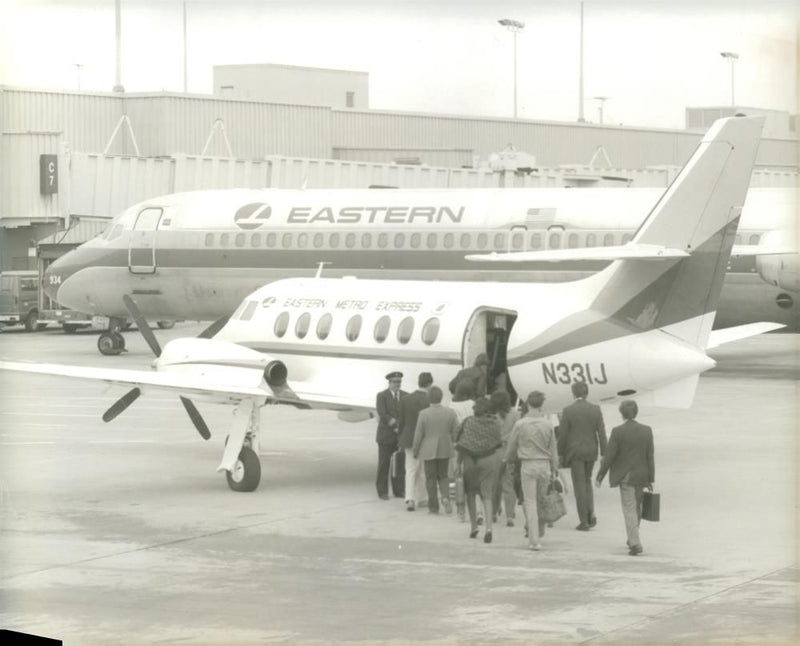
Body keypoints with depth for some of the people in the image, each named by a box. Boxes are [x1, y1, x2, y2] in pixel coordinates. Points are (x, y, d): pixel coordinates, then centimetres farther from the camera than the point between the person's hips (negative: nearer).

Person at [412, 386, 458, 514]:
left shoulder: (423, 414, -14)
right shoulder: (450, 412, -7)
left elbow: (418, 435, -10)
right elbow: (456, 431, -3)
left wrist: (415, 451, 3)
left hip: (428, 450, -2)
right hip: (445, 450, 2)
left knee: (431, 478, 8)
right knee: (443, 476, 17)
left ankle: (433, 507, 11)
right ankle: (445, 497, -8)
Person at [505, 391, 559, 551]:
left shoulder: (520, 424, -8)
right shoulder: (548, 424, -2)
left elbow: (512, 446, 4)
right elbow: (553, 449, 4)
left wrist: (507, 459, 24)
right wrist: (554, 469, 13)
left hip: (527, 465, -2)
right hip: (544, 464, 2)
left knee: (530, 502, 2)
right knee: (540, 500, 19)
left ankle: (534, 541, -3)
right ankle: (539, 531, 31)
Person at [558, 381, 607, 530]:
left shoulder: (568, 410, -10)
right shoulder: (595, 409, -2)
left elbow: (562, 434, -7)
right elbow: (601, 432, -3)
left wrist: (560, 453, 4)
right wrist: (603, 454, 2)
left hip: (575, 451, -3)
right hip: (591, 451, 3)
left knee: (580, 485, 1)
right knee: (587, 481, 21)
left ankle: (584, 522, 1)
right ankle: (591, 514, 8)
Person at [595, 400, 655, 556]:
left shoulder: (617, 431, -12)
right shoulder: (646, 431, -2)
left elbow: (609, 456, -11)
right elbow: (650, 456, 0)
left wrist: (600, 476, -2)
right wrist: (650, 480, 5)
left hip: (625, 476, -4)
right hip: (641, 476, 4)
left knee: (629, 510, -2)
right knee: (636, 507, 21)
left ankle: (635, 544, -14)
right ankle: (633, 539, 34)